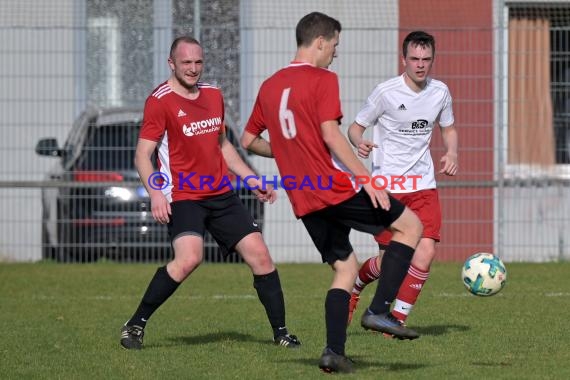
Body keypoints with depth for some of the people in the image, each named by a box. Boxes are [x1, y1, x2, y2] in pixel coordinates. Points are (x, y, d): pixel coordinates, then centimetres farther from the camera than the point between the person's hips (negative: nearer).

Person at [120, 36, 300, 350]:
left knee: (259, 256, -1)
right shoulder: (160, 101, -9)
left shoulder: (213, 95, 12)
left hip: (222, 194, 7)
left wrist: (251, 179, 19)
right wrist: (156, 192, -27)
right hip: (183, 197, -7)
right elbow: (143, 154, -12)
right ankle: (135, 325, -14)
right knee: (189, 258, -27)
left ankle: (280, 331, 11)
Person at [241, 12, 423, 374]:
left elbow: (248, 140, 20)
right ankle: (379, 310, -6)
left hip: (304, 202, 7)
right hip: (338, 189, -7)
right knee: (411, 225, 5)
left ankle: (334, 351, 1)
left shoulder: (270, 86, 14)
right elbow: (330, 134, -18)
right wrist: (366, 178, -18)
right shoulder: (323, 80, -8)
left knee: (346, 268, 16)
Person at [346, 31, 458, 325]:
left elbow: (448, 129, 21)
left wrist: (451, 153, 0)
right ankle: (353, 286, 28)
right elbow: (355, 127, -1)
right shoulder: (386, 92, -9)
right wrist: (360, 143, -24)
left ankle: (398, 319, 0)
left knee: (425, 252, -14)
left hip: (423, 185, 4)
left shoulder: (440, 92, 4)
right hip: (387, 185, -4)